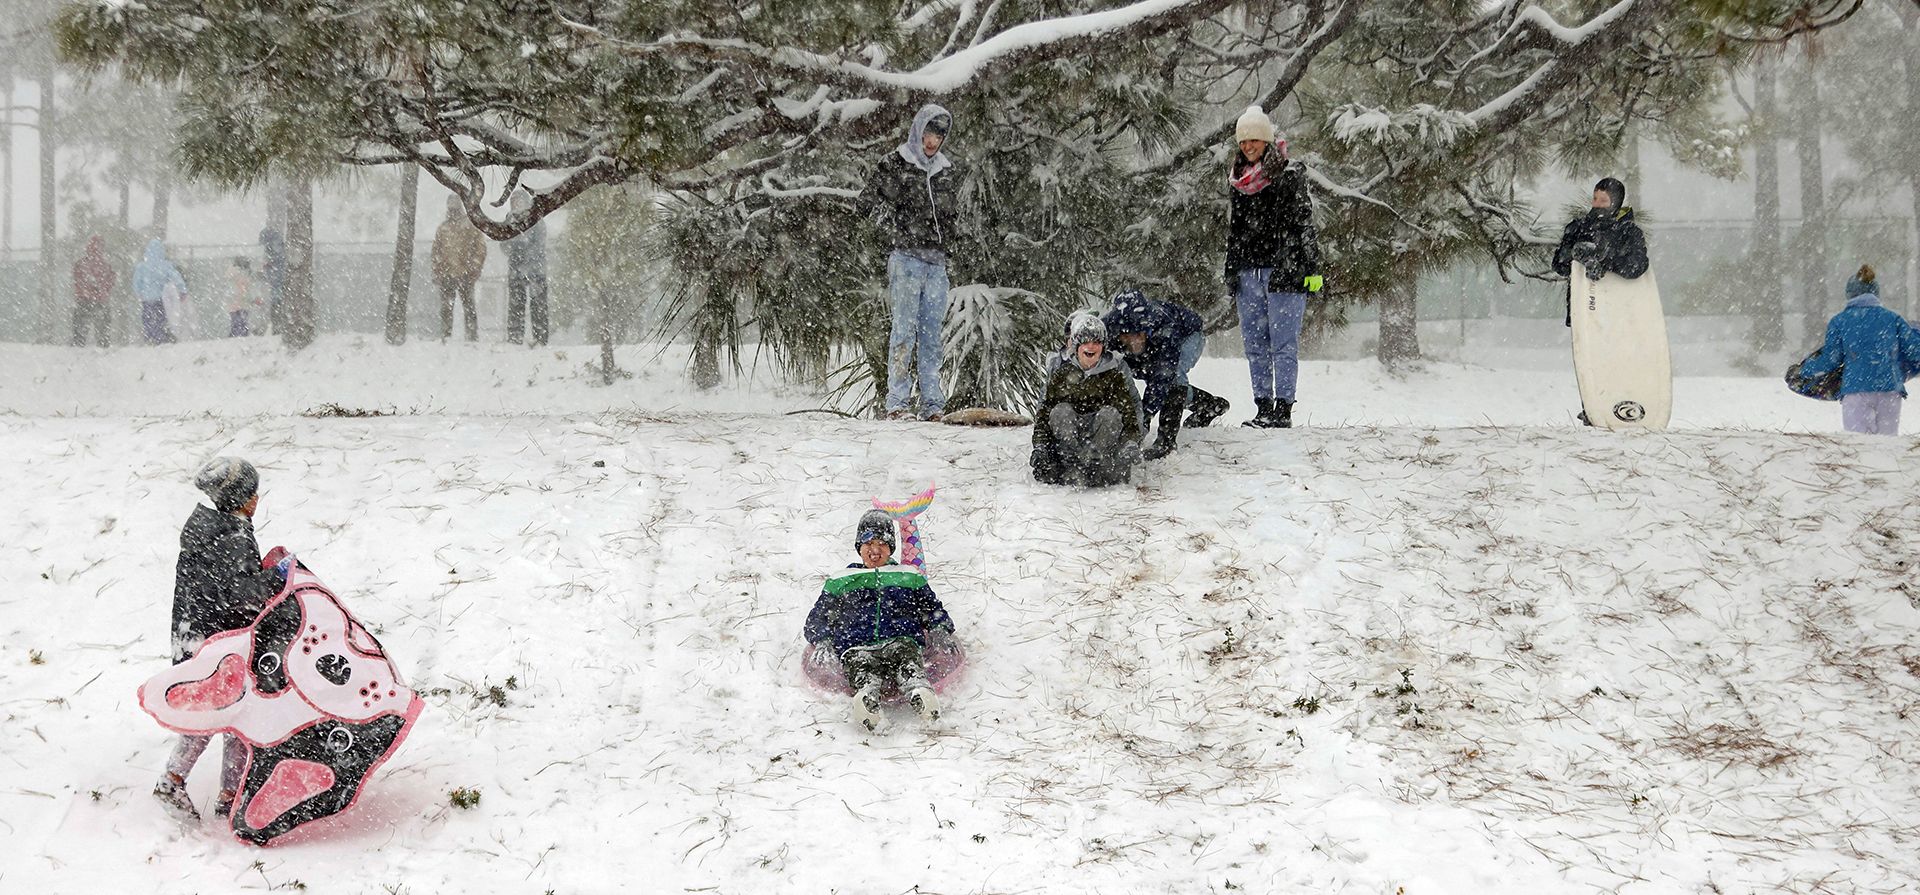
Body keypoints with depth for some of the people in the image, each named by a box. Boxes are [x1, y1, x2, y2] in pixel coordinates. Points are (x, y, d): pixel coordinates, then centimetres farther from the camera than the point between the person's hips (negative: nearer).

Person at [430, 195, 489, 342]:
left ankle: (473, 337, -2)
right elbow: (436, 252, 20)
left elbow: (480, 248, 2)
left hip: (465, 275, -3)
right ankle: (445, 337, 6)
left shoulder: (471, 226, 5)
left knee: (469, 305, -4)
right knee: (446, 307, 2)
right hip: (446, 274, 3)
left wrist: (474, 270, -6)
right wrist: (436, 272, 10)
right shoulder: (443, 228, 17)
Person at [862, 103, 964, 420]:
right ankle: (897, 403, -10)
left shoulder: (949, 170, 15)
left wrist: (950, 233, 11)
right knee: (905, 329, -9)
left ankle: (932, 406, 8)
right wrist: (896, 228, -10)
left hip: (937, 261, 5)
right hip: (907, 257, -5)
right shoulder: (895, 163, -1)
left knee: (932, 333, 6)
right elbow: (871, 197, -3)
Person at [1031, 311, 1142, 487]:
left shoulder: (1113, 374, 1)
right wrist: (1040, 446, -14)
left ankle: (1093, 462, -42)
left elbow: (1128, 410, -7)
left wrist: (1132, 443, -24)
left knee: (1111, 413, -28)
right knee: (1061, 411, -28)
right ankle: (1072, 467, -43)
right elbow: (1043, 411, -1)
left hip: (1099, 433, 0)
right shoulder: (1061, 373, 1)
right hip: (1066, 437, 0)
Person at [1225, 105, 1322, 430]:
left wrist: (1312, 269, -10)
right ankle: (1263, 409, 10)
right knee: (1255, 343, 5)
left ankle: (1283, 410, -6)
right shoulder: (1237, 180, 15)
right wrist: (1230, 273, 18)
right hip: (1248, 270, 6)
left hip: (1284, 269, -6)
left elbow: (1304, 224, -5)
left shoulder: (1290, 175, -3)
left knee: (1284, 342, -6)